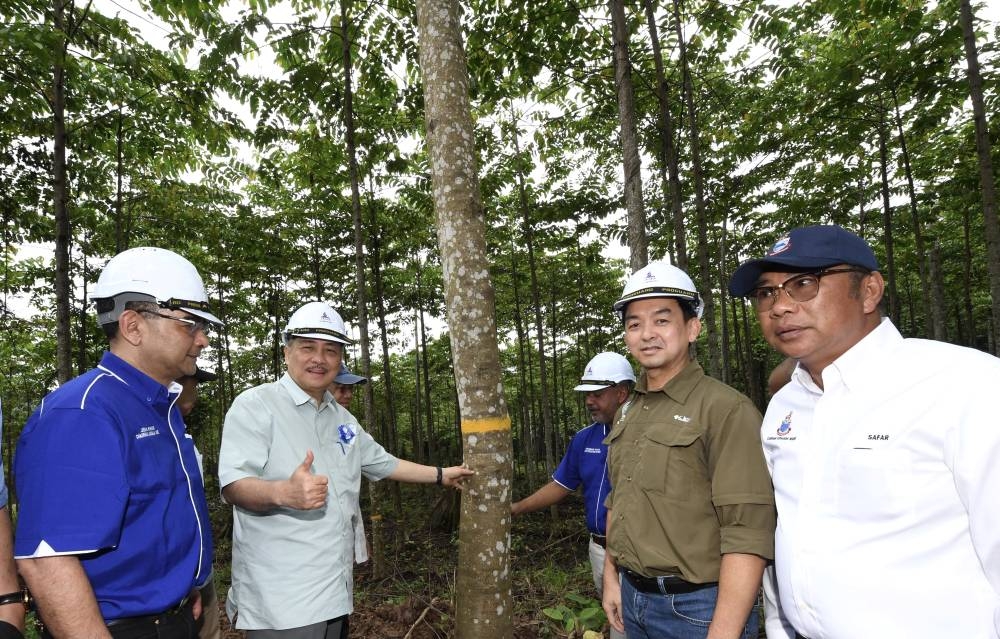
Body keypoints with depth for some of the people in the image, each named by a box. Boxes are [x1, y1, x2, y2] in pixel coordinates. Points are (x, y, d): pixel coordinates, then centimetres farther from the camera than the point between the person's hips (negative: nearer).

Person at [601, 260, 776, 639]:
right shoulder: (627, 413, 7)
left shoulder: (726, 409, -17)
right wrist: (611, 575, 14)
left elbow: (748, 533, -21)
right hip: (633, 599, 7)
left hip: (698, 607, -6)